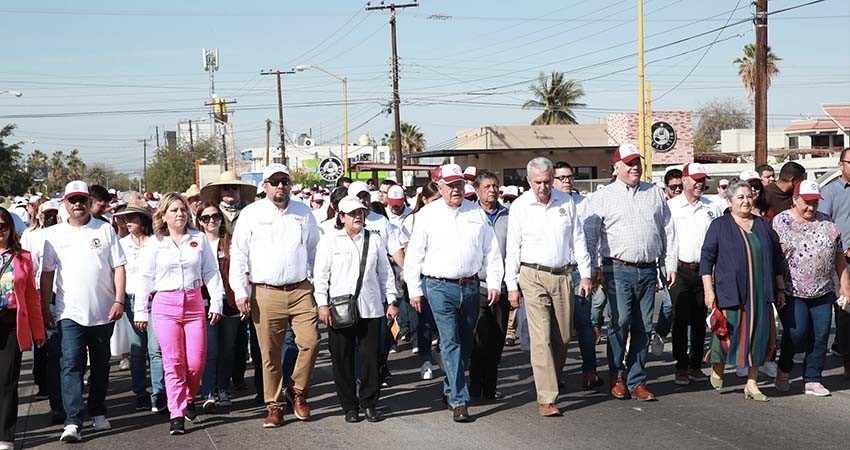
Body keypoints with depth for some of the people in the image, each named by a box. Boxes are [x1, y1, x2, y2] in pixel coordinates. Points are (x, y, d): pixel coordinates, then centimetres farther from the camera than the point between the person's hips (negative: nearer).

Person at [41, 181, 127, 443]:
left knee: (100, 366, 12)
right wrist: (44, 308, 3)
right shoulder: (53, 234, 5)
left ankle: (98, 412, 28)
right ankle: (73, 422, -13)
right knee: (71, 365, -11)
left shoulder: (105, 230, 4)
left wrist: (119, 301, -7)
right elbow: (47, 274, 6)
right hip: (70, 313, -1)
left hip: (103, 313, 1)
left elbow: (118, 267, 2)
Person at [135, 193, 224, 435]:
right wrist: (141, 311, 5)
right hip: (165, 305, -1)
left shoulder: (199, 239, 8)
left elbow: (211, 272, 9)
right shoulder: (155, 243, 4)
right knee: (173, 362, -6)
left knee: (196, 362, -2)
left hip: (194, 303, 1)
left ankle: (189, 398, 27)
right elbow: (145, 278, 6)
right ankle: (177, 415, -3)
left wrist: (216, 302, 3)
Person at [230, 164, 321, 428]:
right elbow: (238, 254, 2)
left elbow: (315, 251, 18)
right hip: (266, 294, -2)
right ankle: (274, 406, 12)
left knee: (311, 341, -9)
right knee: (270, 353, 0)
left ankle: (297, 392, 13)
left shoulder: (304, 212, 12)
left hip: (301, 290, 2)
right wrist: (240, 292, -4)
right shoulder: (252, 213, 4)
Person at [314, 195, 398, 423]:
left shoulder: (374, 241, 13)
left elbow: (385, 273, 16)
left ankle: (369, 404, 12)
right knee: (343, 359, 2)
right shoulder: (329, 241, 5)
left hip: (371, 309, 2)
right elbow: (320, 275, 2)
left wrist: (391, 301, 11)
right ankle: (350, 406, 12)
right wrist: (322, 304, -6)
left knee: (372, 357, 1)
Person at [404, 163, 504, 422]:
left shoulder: (476, 213, 10)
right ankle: (459, 401, -10)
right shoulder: (428, 215, 1)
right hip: (440, 287, -4)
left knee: (465, 343, 11)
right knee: (450, 342, -9)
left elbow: (491, 250, 13)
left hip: (470, 285, 4)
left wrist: (494, 283, 6)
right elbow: (414, 255, 3)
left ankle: (450, 390, 29)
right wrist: (414, 290, -1)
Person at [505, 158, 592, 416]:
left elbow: (578, 240, 12)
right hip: (533, 277, -3)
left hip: (563, 275, 3)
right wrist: (512, 285, -3)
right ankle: (547, 398, -11)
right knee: (541, 337, -10)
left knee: (563, 336, 8)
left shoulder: (567, 202, 7)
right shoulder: (520, 206, -1)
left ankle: (553, 381, 30)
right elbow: (513, 248, 1)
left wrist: (585, 275, 7)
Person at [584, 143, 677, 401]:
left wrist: (671, 264, 11)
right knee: (620, 322, -12)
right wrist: (593, 269, -4)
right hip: (618, 270, -3)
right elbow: (590, 235, 2)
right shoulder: (603, 197, 4)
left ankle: (636, 381, 12)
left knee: (643, 327, 5)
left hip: (648, 270, 3)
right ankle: (617, 376, 7)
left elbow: (668, 231, 17)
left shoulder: (656, 194, 14)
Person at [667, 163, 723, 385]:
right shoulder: (671, 207, 1)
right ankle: (681, 368, 3)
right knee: (680, 320, -3)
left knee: (699, 321, 8)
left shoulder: (712, 208, 11)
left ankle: (695, 365, 17)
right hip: (679, 270, -3)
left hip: (704, 270, 3)